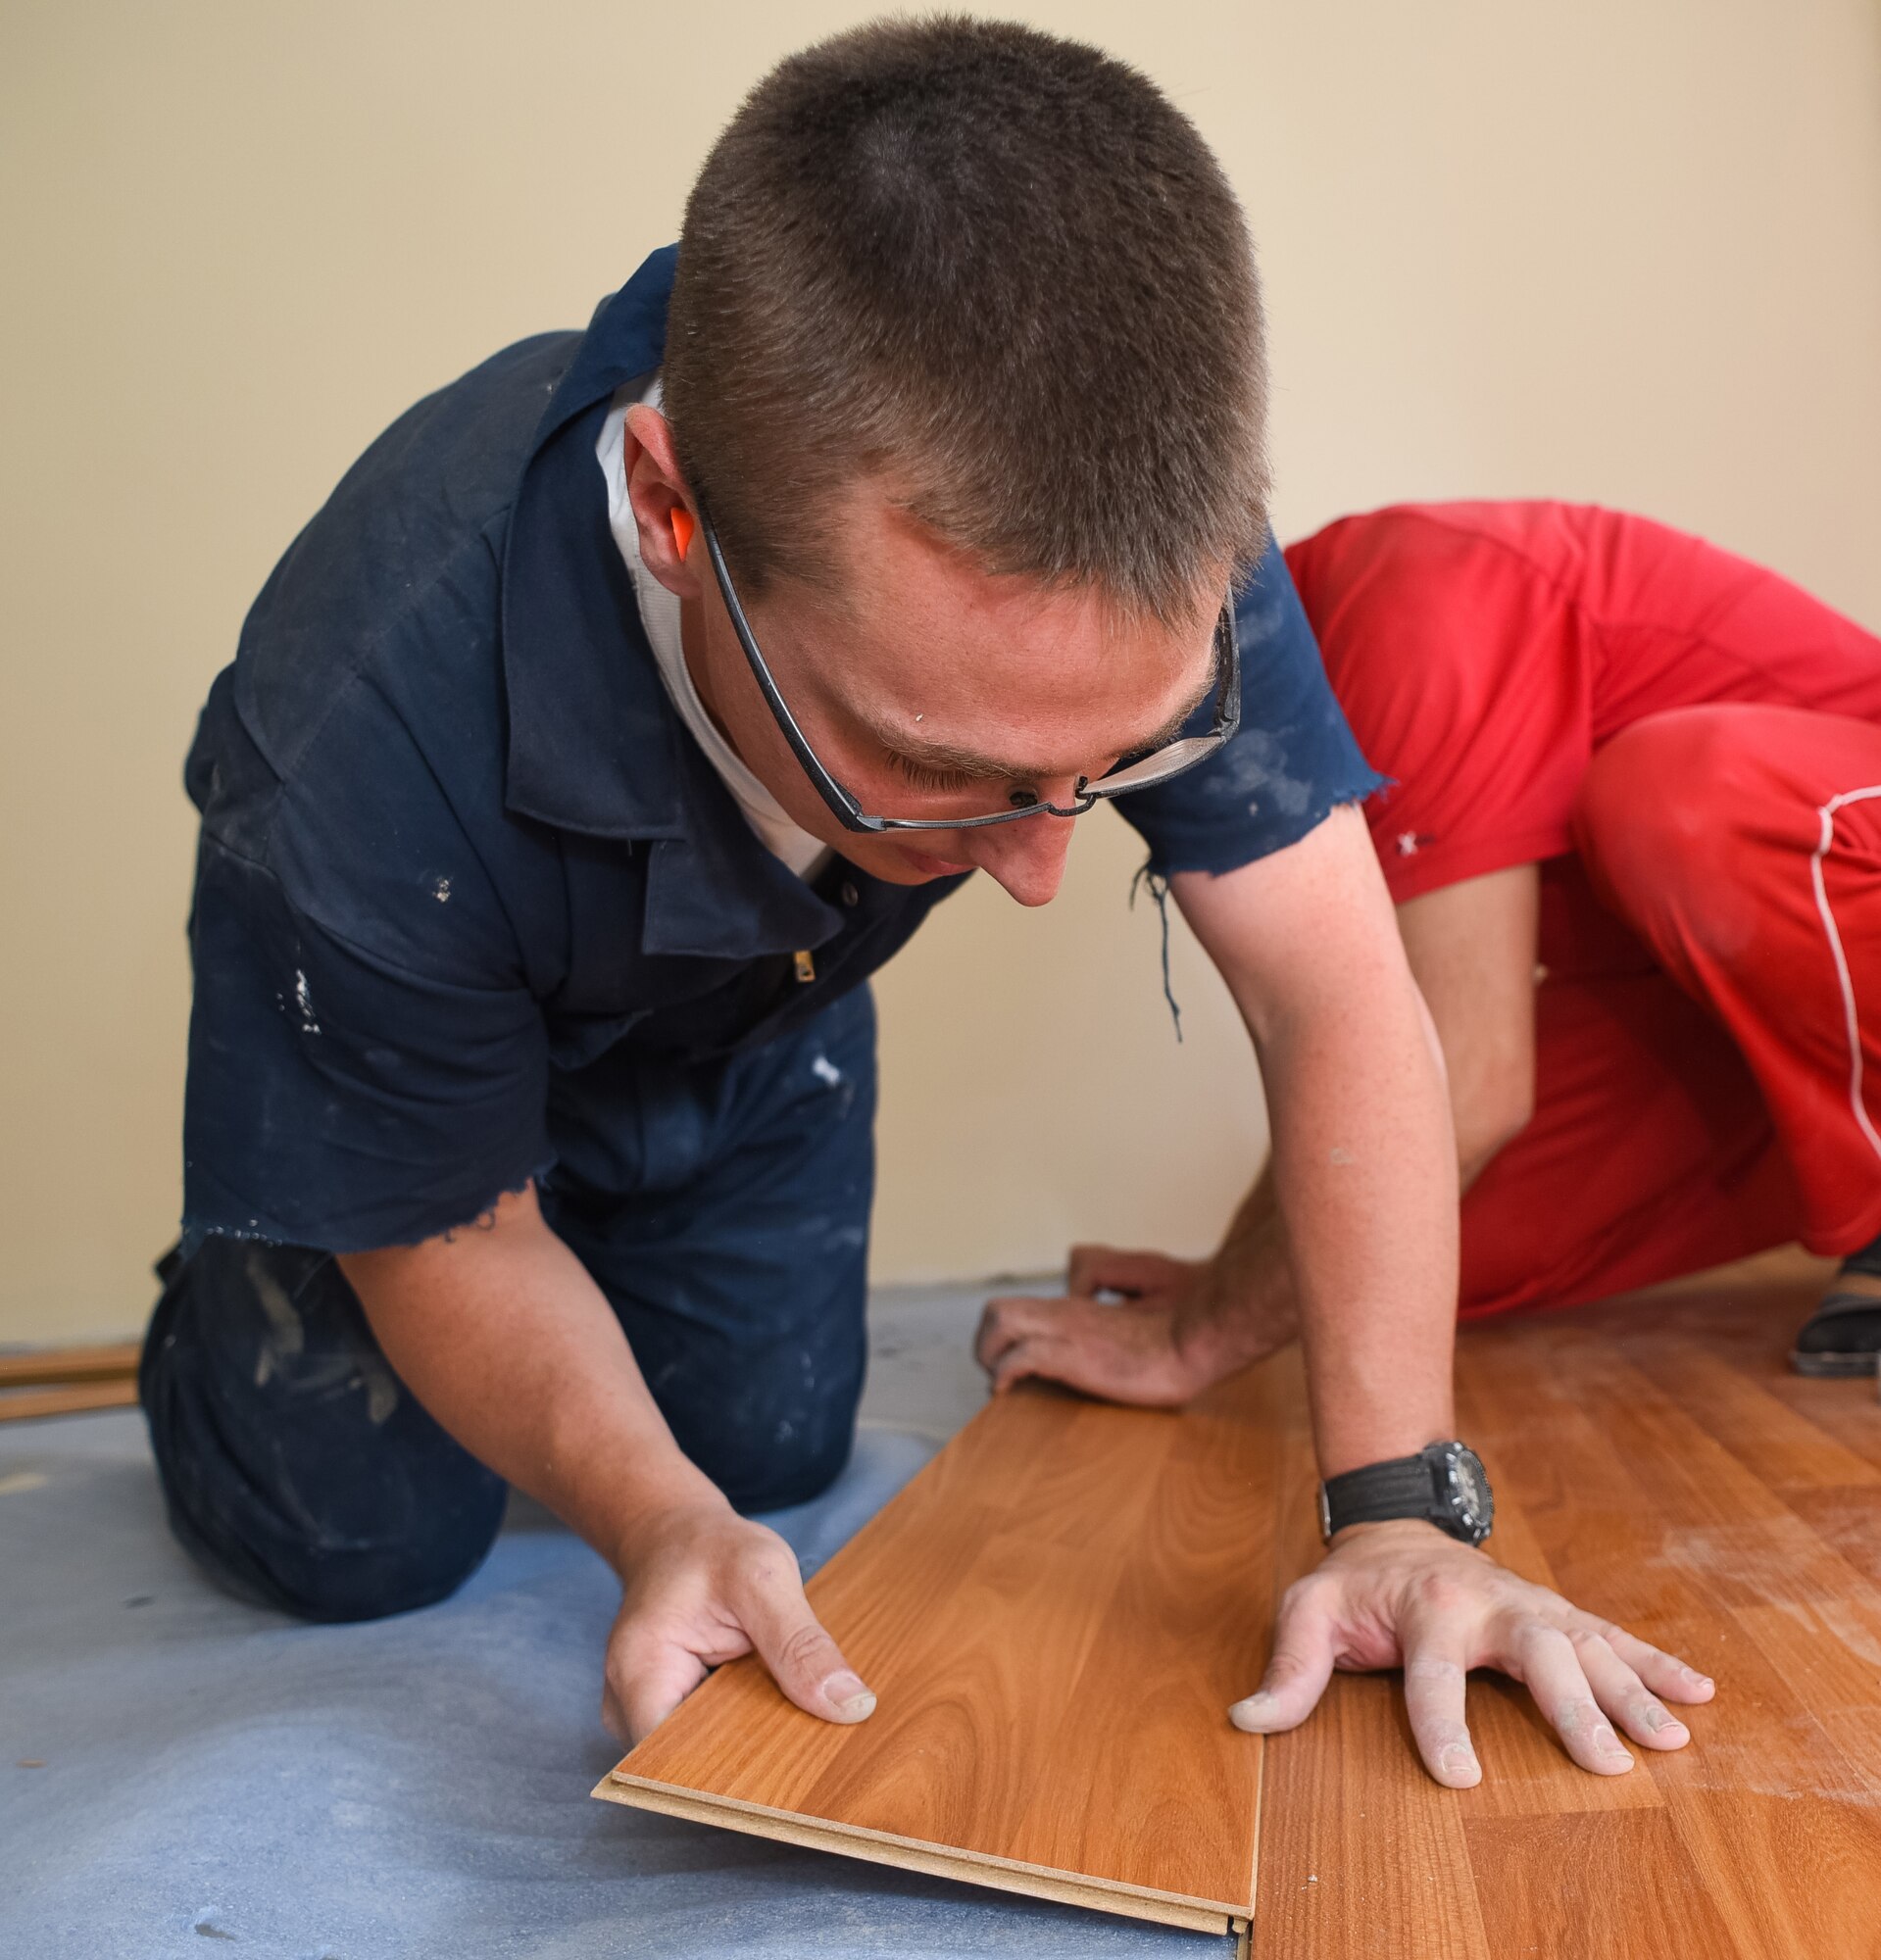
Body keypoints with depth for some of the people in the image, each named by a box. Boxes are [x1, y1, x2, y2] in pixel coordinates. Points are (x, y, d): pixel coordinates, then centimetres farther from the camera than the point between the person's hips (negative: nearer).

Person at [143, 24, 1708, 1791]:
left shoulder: (1147, 526, -36)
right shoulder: (367, 751, -43)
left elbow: (1337, 1002, -30)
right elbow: (447, 1235, -24)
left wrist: (1401, 1506, -35)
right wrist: (657, 1520, -38)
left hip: (753, 1011, 3)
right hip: (420, 1013, -2)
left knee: (773, 1454, 3)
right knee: (367, 1541, -5)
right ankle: (216, 1321, 31)